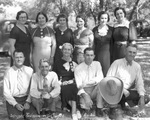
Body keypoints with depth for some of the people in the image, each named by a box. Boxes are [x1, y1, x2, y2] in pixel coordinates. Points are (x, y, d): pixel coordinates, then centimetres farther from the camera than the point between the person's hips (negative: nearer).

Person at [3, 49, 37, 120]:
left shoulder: (29, 70, 3)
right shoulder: (8, 72, -1)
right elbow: (6, 92, -1)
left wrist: (28, 102, -12)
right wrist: (15, 104, -10)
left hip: (27, 99, 1)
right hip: (13, 99, -1)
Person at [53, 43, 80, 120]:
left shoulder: (74, 64, 16)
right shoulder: (58, 63, 13)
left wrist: (72, 81, -6)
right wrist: (61, 82, -6)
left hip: (72, 85, 0)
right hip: (62, 86, 0)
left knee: (73, 87, -34)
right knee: (65, 89, -35)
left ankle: (74, 113, -38)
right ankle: (76, 110, -32)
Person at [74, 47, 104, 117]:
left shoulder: (97, 64, 4)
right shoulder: (78, 68, -3)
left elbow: (100, 78, -11)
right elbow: (78, 86, -11)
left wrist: (86, 83, -24)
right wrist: (85, 96, -30)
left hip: (95, 90, 2)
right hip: (84, 91, -2)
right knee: (85, 106, -30)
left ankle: (99, 108, -19)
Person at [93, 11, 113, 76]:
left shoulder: (111, 29, 5)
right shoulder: (95, 29, 7)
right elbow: (92, 43, 10)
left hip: (108, 54, -1)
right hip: (97, 54, 1)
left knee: (107, 72, -4)